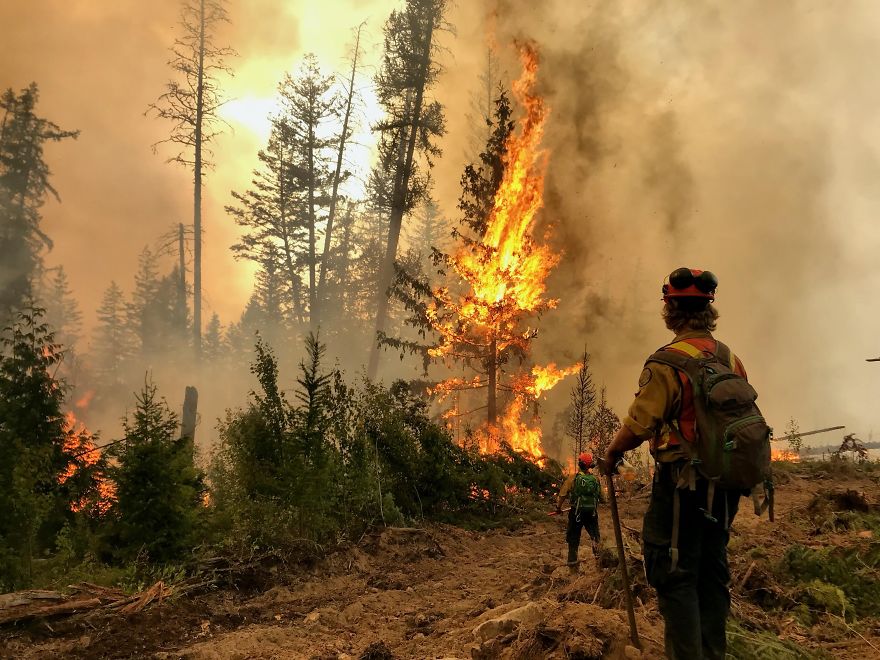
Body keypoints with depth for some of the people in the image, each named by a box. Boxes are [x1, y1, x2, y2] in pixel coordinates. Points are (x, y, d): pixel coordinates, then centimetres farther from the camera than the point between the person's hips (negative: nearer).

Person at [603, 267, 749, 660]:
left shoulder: (667, 364, -16)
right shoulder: (732, 361, 7)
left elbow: (638, 426, -16)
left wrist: (611, 455, 2)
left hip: (682, 484, -8)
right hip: (724, 485, 8)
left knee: (674, 576, 1)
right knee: (712, 573, 17)